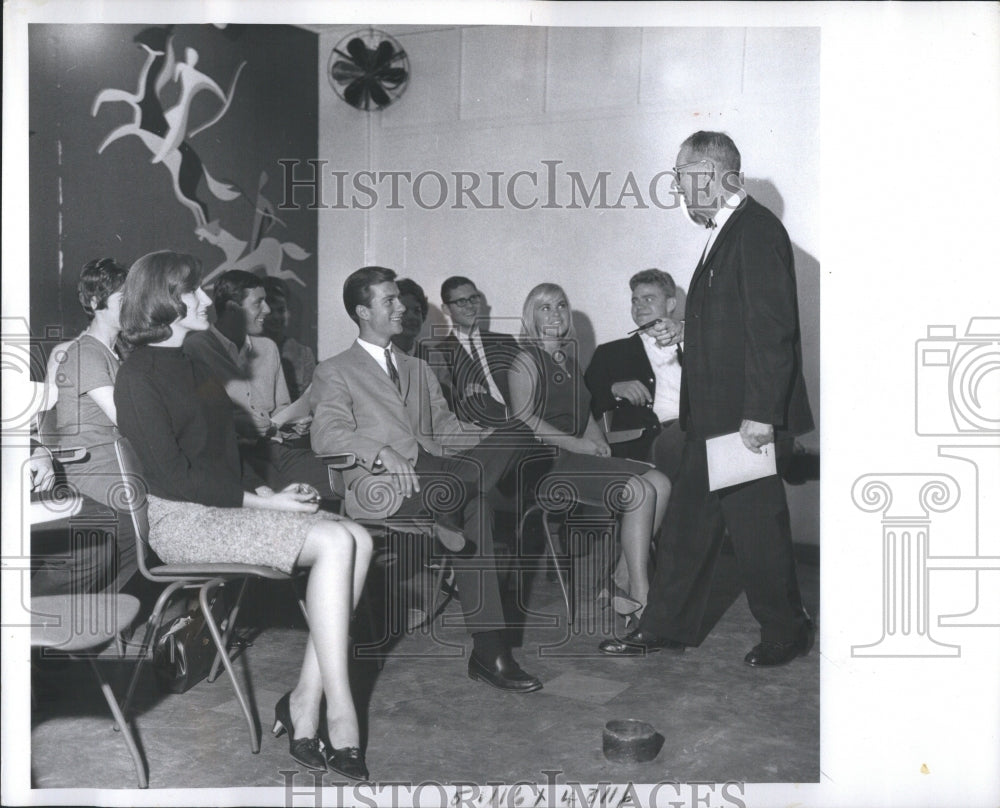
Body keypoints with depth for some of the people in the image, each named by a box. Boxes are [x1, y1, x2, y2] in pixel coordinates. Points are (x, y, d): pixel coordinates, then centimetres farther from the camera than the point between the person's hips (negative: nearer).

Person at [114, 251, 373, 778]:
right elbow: (172, 476, -14)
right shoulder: (138, 376, -6)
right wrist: (260, 501, -16)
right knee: (335, 543, -26)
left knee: (358, 539, -15)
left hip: (226, 505, 8)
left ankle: (305, 704, -14)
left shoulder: (191, 367, 21)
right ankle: (338, 713, -20)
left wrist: (268, 491, 2)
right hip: (182, 520, -8)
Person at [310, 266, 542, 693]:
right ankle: (489, 649, -20)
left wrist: (496, 436, 1)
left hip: (433, 474, 6)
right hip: (377, 486, -6)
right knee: (476, 507, -32)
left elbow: (444, 427, 22)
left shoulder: (419, 369, 31)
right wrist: (382, 454, -26)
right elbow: (327, 434, -6)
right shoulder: (334, 372, 11)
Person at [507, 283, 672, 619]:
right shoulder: (525, 361, 0)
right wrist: (577, 443, -15)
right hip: (548, 462, -8)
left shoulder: (569, 360, 24)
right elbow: (525, 419, -12)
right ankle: (640, 597, -16)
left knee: (660, 484, -10)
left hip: (580, 455, 8)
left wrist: (599, 445, 2)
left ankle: (622, 585, -10)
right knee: (640, 492, -22)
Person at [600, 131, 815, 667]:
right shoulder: (726, 231, 15)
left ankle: (786, 631, 23)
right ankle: (666, 627, 25)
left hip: (746, 415, -10)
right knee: (689, 520, 14)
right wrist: (693, 329, 13)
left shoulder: (756, 231, -14)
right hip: (714, 414, 10)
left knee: (756, 524, 3)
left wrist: (760, 413, -23)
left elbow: (771, 327, -21)